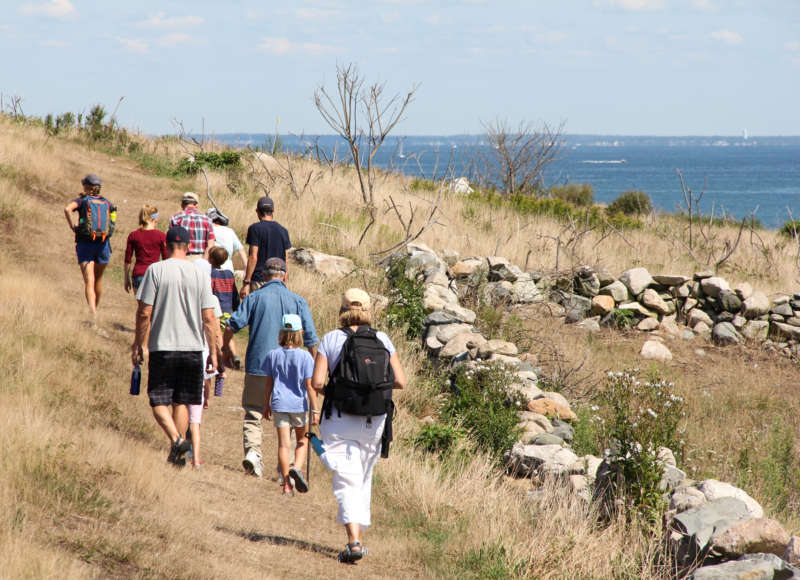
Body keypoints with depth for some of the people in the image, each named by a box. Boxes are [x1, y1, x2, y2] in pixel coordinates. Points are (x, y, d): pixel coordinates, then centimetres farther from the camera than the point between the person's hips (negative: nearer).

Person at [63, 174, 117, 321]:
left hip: (85, 244, -3)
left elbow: (67, 209, -17)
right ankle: (95, 308, 34)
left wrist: (72, 226, -8)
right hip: (103, 244, 3)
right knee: (98, 279, 21)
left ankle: (93, 313, -26)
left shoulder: (82, 200, 1)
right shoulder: (106, 203, 12)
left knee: (89, 281, -8)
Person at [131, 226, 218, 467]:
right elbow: (209, 317, 1)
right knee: (182, 402, 13)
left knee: (159, 402, 3)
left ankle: (176, 440, -20)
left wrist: (138, 344, 4)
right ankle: (176, 454, 13)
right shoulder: (200, 274, 2)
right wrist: (213, 351, 8)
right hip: (192, 347, 3)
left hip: (162, 347, -3)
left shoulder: (156, 270, -5)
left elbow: (144, 313, -7)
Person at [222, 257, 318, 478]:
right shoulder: (298, 302, 3)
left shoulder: (254, 297, 1)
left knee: (253, 414, 8)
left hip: (257, 366, -1)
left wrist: (226, 348, 10)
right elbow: (311, 339, 1)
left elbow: (232, 326, -7)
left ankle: (252, 450, -14)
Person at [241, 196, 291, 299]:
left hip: (258, 280, -5)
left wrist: (246, 283, -11)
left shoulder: (255, 228, -6)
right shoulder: (283, 230, 9)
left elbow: (253, 257, -12)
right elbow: (286, 259, 11)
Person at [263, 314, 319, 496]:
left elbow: (269, 384, 6)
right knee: (302, 439, 18)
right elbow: (309, 386, -8)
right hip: (298, 405, -2)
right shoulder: (304, 356, -9)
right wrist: (314, 409, -3)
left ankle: (286, 485, 3)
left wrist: (266, 406, 17)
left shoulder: (273, 355, 0)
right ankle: (297, 467, -7)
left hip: (279, 404, 2)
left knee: (284, 444, 2)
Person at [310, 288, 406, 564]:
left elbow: (317, 382, -11)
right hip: (374, 420, 3)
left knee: (347, 482, -2)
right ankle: (358, 538, 25)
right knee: (363, 479, 19)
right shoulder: (382, 340, 2)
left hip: (340, 420, -3)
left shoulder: (331, 339, -4)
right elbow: (400, 381, -1)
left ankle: (354, 542, -18)